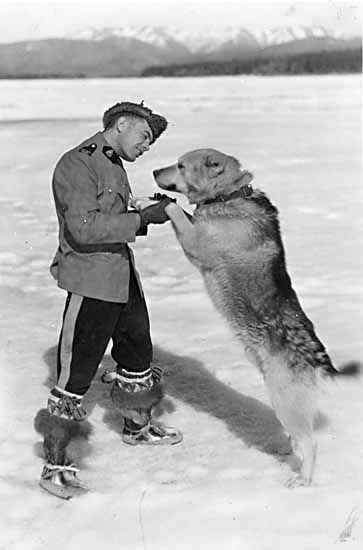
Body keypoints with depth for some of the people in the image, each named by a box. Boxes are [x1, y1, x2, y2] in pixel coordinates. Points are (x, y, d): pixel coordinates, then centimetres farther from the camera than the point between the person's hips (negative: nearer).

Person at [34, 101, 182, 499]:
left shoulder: (114, 166, 14)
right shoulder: (77, 165, -16)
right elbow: (84, 227, -25)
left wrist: (150, 215, 0)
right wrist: (142, 218, -24)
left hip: (122, 277, 10)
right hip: (90, 283, -10)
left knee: (138, 353, 23)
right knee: (74, 374, -6)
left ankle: (137, 426, 46)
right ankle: (55, 464, 5)